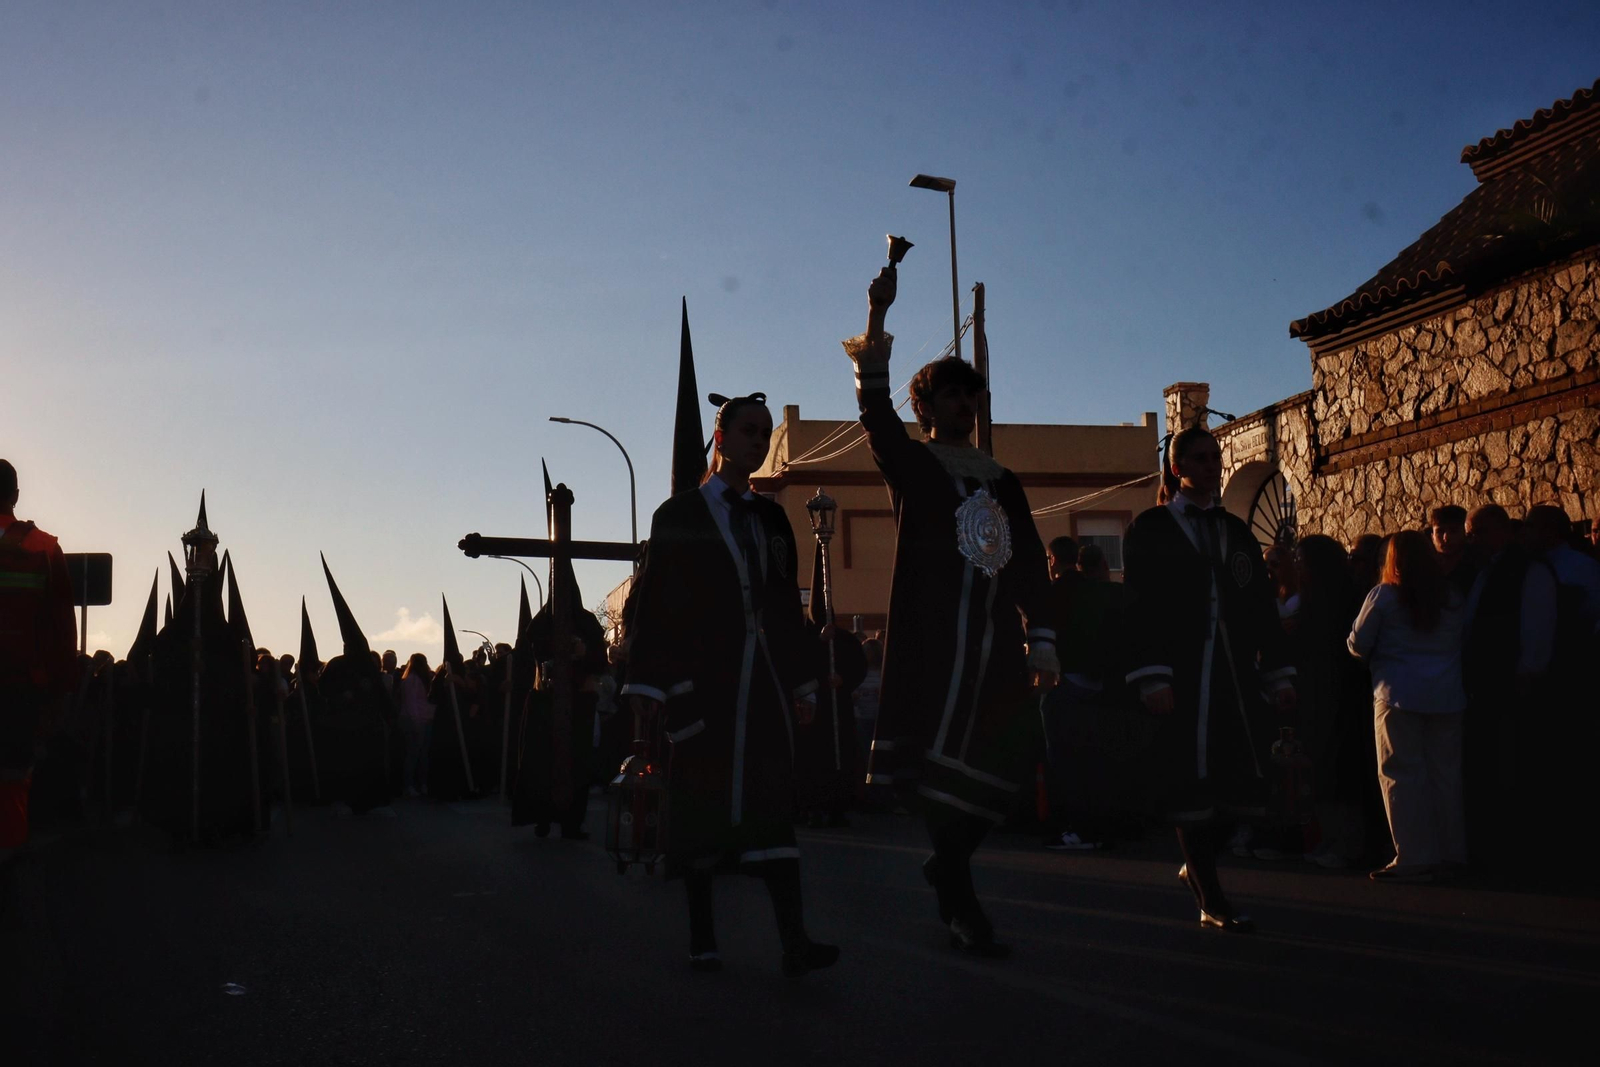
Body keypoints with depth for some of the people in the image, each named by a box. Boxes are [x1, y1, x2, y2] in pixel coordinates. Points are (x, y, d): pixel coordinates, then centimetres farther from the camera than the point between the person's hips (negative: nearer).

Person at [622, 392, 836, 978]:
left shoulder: (771, 519, 17)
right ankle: (702, 938, 10)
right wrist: (649, 684, -8)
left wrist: (802, 681, 13)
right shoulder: (680, 514, 4)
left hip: (763, 680, 3)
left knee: (772, 802, -7)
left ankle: (794, 940, -14)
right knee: (701, 803, 1)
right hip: (701, 681, -3)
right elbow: (654, 600, -1)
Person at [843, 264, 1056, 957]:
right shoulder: (910, 465, 6)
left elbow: (1030, 562, 15)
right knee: (942, 761, -7)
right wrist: (876, 321, -23)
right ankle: (960, 905, 2)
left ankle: (947, 864, 24)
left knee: (1005, 762, 2)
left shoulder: (1000, 480, 19)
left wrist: (1041, 641, 5)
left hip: (997, 643, 5)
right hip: (932, 640, -5)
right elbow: (875, 411, -12)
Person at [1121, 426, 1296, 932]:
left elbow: (1262, 607, 15)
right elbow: (1139, 607, -5)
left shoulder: (1236, 531, 18)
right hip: (1182, 682, -5)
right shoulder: (1150, 529, 3)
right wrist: (1152, 678, -14)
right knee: (1193, 788, -4)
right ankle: (1212, 902, 5)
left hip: (1235, 678, 5)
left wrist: (1280, 674, 8)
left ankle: (1197, 867, 24)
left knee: (1247, 786, -1)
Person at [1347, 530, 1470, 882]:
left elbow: (1358, 645, -3)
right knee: (1445, 773, 11)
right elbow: (1464, 639, 10)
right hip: (1447, 695, 5)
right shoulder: (1454, 597, 6)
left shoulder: (1384, 596, -6)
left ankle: (1414, 859, -2)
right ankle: (1450, 853, 17)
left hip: (1399, 695, -4)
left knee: (1402, 775, 0)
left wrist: (1379, 658, 17)